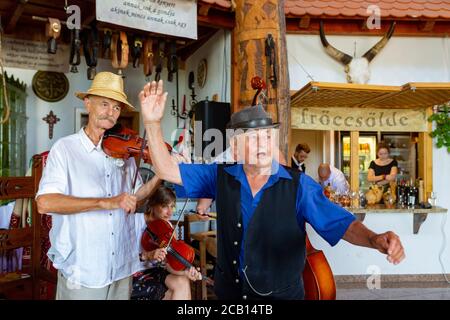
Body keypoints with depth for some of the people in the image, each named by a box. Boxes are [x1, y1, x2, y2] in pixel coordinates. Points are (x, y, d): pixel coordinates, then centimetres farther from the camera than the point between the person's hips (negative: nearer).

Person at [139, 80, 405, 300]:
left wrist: (375, 239, -42)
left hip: (282, 294, -2)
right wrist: (153, 123, -20)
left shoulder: (298, 185, -15)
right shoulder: (220, 176, -7)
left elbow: (342, 224, -21)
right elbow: (167, 170, -6)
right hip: (228, 292, 3)